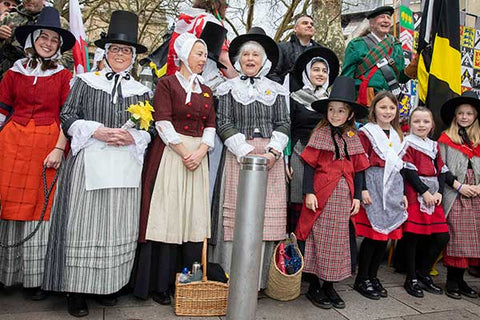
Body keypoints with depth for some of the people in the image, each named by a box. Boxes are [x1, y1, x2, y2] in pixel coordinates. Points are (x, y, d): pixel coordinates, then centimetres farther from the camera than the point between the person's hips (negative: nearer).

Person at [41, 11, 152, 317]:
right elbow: (67, 117, 4)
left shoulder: (142, 91, 13)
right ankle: (77, 290, 11)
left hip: (126, 165, 2)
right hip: (89, 162, -1)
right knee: (84, 223, -1)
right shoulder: (86, 81, 9)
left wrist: (131, 136, -8)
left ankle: (109, 285, 19)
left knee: (118, 226, 5)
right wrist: (98, 131, -10)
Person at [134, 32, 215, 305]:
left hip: (199, 157, 5)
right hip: (170, 154, -5)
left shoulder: (206, 91, 18)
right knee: (167, 214, -4)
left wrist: (200, 152, -7)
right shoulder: (167, 83, 2)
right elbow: (163, 122, -8)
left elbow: (211, 126, 10)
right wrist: (184, 153, -14)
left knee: (194, 217, 4)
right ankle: (160, 284, 7)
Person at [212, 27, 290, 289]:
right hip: (239, 155, -2)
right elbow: (224, 124, 1)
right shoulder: (229, 88, 10)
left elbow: (283, 124, 9)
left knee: (269, 213, -1)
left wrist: (272, 152, -7)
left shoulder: (276, 90, 15)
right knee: (237, 213, -5)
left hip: (271, 157, 2)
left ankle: (261, 278, 10)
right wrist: (247, 152, -10)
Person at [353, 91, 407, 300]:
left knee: (387, 233, 7)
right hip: (373, 187, -7)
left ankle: (373, 276, 21)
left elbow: (399, 167, 20)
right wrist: (363, 189, -17)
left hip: (392, 188, 7)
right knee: (373, 233, -7)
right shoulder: (366, 132, -3)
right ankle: (362, 280, 7)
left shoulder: (397, 135, 18)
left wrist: (402, 193, 16)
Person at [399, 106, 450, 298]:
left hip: (433, 196, 7)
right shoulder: (408, 144, -2)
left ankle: (423, 273, 23)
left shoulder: (434, 146, 18)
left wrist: (439, 192, -2)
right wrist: (424, 192, -14)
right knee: (412, 237, -3)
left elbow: (441, 172, 13)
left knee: (441, 237, 5)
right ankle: (411, 280, 10)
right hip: (414, 195, -6)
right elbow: (408, 171, -11)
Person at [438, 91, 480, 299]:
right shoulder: (446, 139, 4)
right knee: (455, 237, -4)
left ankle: (460, 279, 17)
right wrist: (458, 185, -9)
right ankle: (452, 281, 8)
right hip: (454, 195, -4)